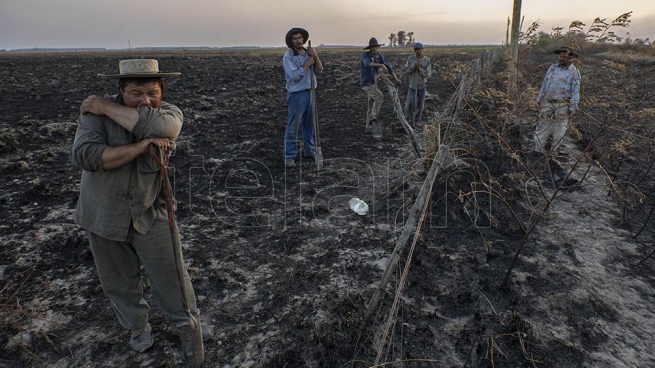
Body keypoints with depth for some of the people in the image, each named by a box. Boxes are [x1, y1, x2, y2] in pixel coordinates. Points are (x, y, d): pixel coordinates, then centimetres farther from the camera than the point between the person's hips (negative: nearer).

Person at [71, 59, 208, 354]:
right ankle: (137, 327, 42)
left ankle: (183, 321, 35)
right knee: (119, 280, 17)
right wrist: (140, 147, -32)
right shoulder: (96, 112, -13)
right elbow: (83, 155, -28)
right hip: (104, 215, 1)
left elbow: (160, 125, -36)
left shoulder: (168, 113, -11)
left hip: (150, 213, 0)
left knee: (169, 273, 9)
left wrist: (106, 107, -28)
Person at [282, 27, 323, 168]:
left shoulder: (308, 53, 9)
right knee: (292, 127, -5)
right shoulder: (288, 56, -10)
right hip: (296, 94, -7)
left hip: (309, 93, 7)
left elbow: (319, 71, 2)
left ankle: (310, 151, 30)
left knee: (309, 125, 16)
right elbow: (295, 76, -20)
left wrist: (315, 56, -13)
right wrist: (307, 63, -13)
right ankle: (289, 157, 1)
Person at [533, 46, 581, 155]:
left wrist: (572, 107, -8)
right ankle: (538, 150, 10)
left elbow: (575, 91, -4)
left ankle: (554, 152, 13)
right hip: (547, 102, 3)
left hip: (562, 105, -3)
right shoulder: (552, 68, 8)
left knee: (559, 130, 4)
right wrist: (539, 99, 12)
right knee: (543, 126, 4)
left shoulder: (574, 72, -4)